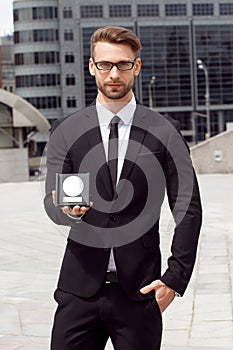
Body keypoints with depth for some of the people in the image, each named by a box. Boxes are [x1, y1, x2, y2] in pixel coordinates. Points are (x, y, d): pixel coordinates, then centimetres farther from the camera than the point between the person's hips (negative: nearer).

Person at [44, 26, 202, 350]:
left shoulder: (165, 132, 2)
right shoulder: (66, 131, 6)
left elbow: (188, 210, 3)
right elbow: (52, 203, -1)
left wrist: (176, 278, -4)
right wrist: (67, 209, -25)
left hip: (140, 290, -1)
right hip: (80, 287, 1)